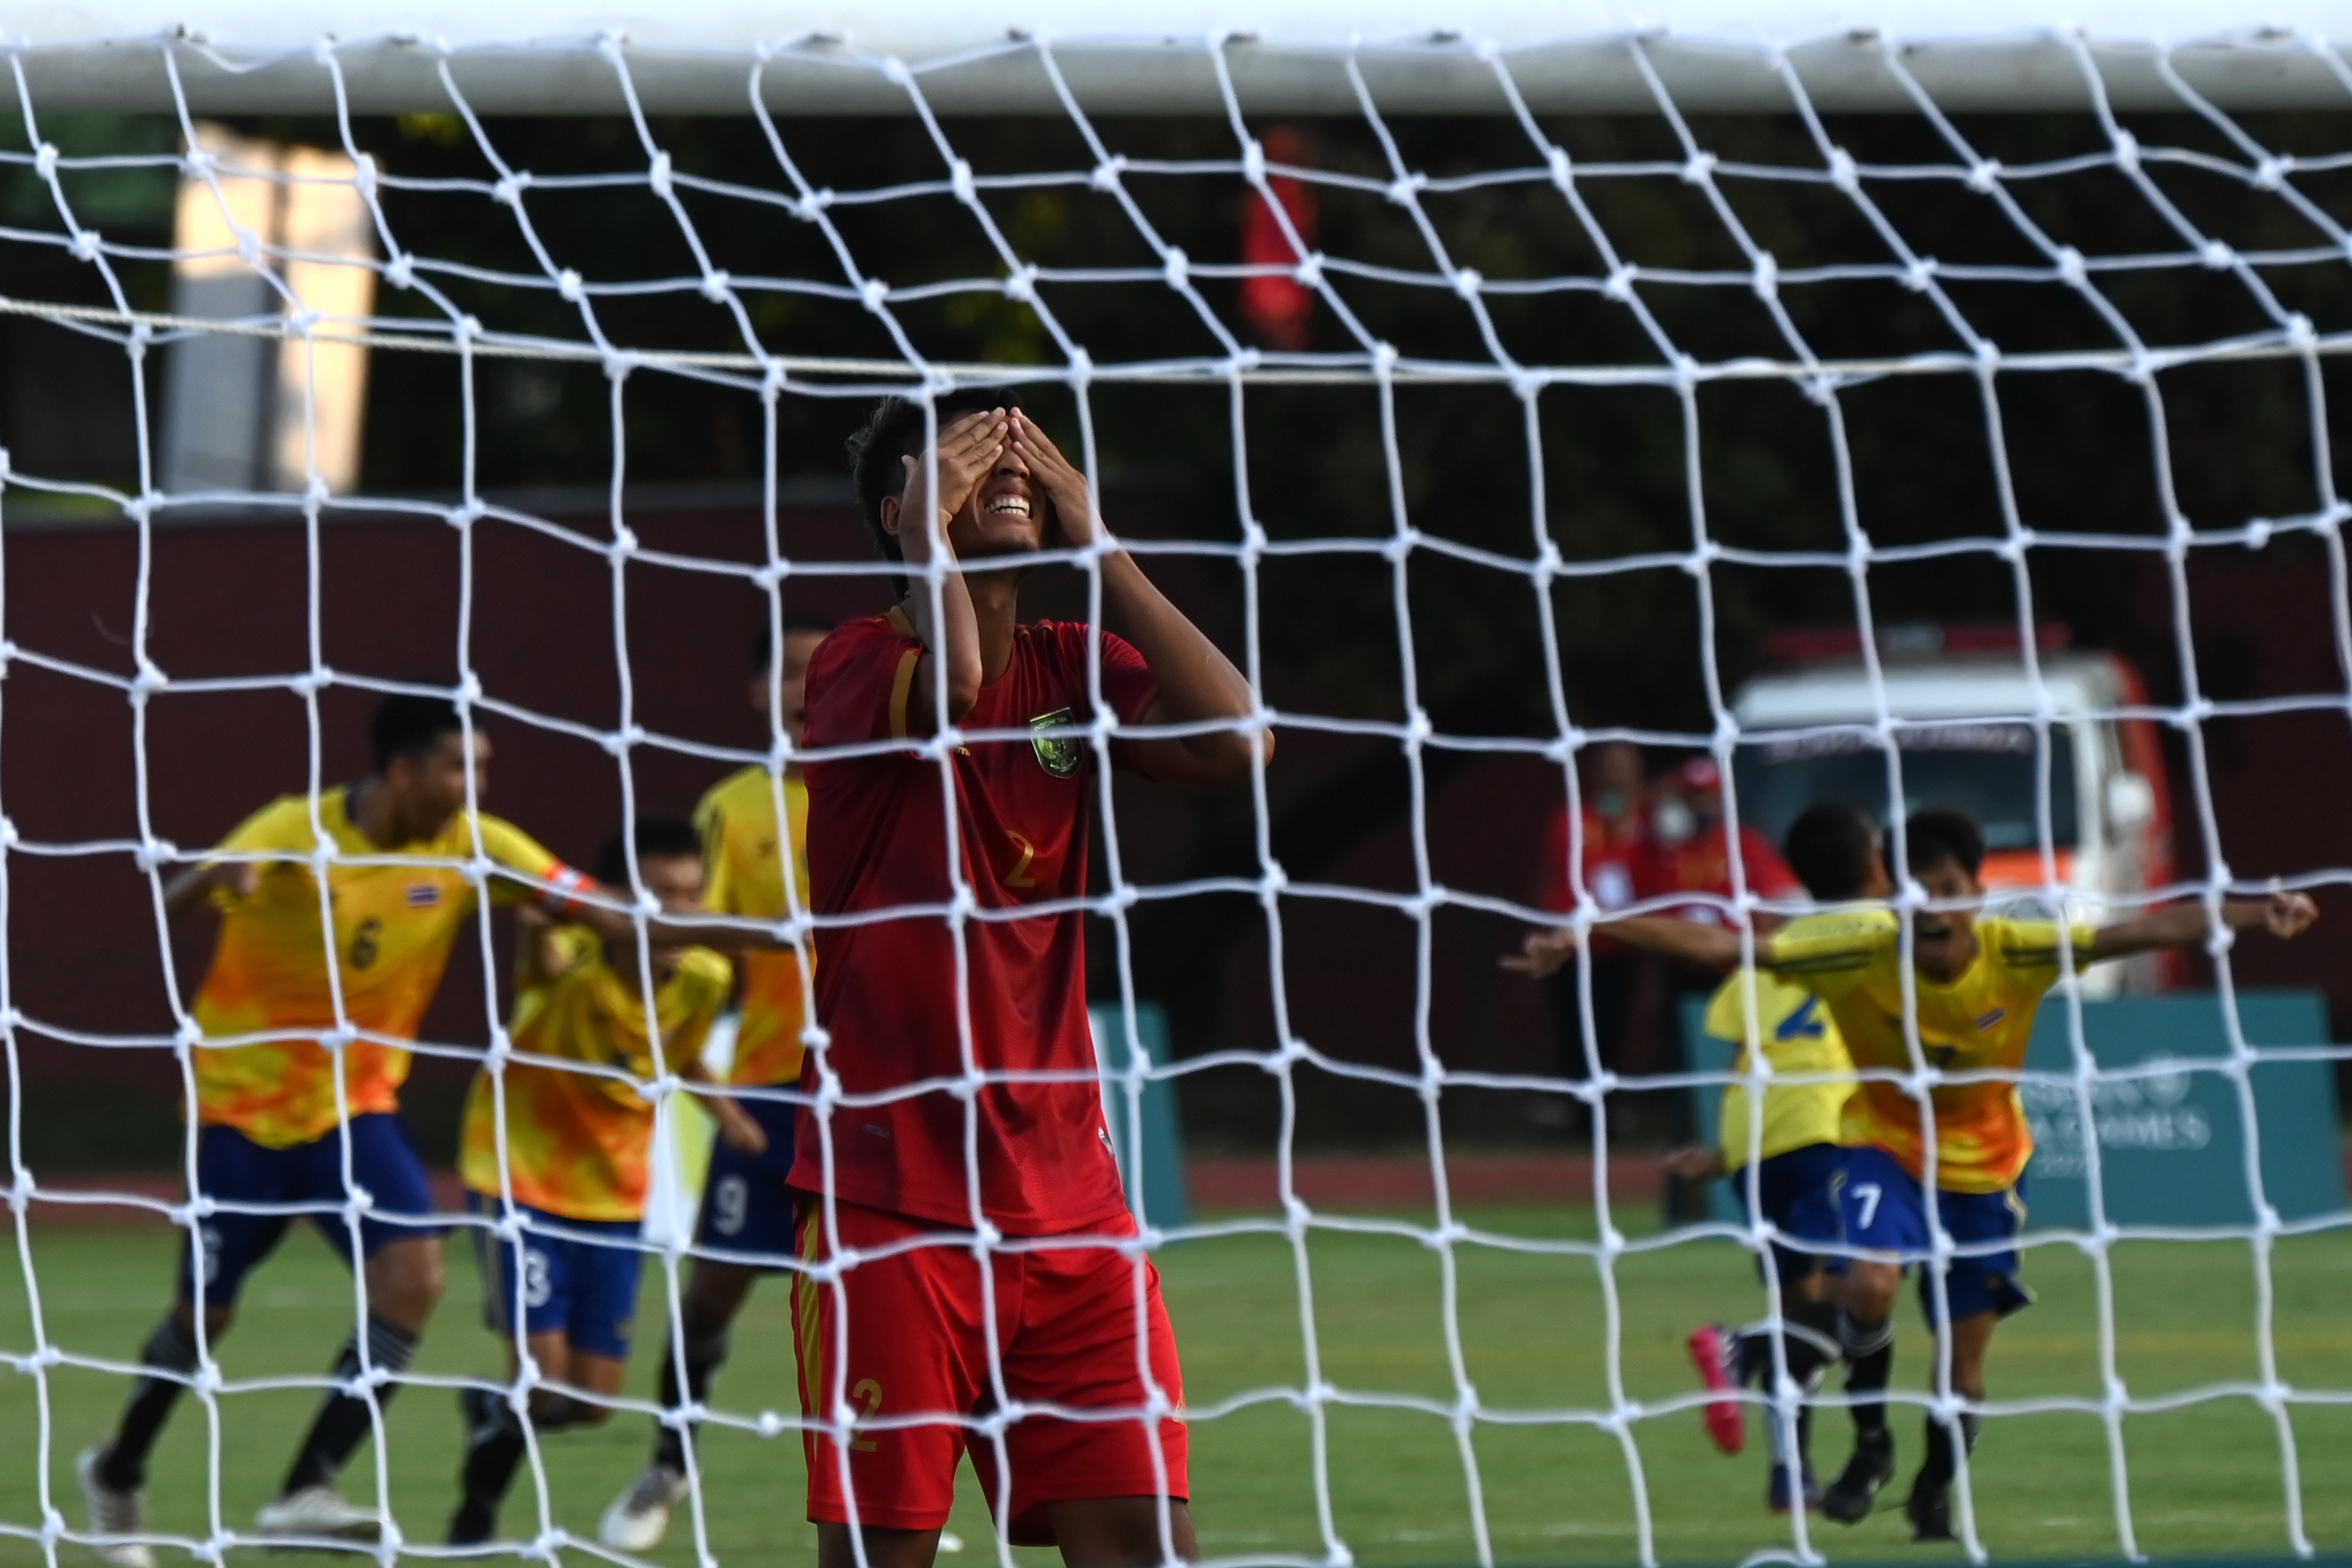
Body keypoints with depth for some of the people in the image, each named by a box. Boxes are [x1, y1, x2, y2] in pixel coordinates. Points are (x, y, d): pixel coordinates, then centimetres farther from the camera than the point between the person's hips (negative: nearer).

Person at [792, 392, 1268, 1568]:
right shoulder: (859, 663, -4)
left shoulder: (1075, 672, 9)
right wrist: (930, 522, -13)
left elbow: (1233, 739, -9)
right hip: (886, 1195, -4)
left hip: (1065, 1194, 4)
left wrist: (1098, 544, -5)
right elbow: (948, 689, -28)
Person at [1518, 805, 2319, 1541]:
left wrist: (2255, 914, -44)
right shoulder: (1856, 952, -24)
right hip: (1885, 1148, -1)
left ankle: (1934, 1493, 35)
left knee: (1964, 1356, 6)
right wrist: (1590, 933, -34)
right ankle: (1871, 1442, -4)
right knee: (1871, 1281, -30)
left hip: (1984, 1167, 1)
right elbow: (1717, 945, -27)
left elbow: (2145, 931, -31)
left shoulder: (2017, 953, -23)